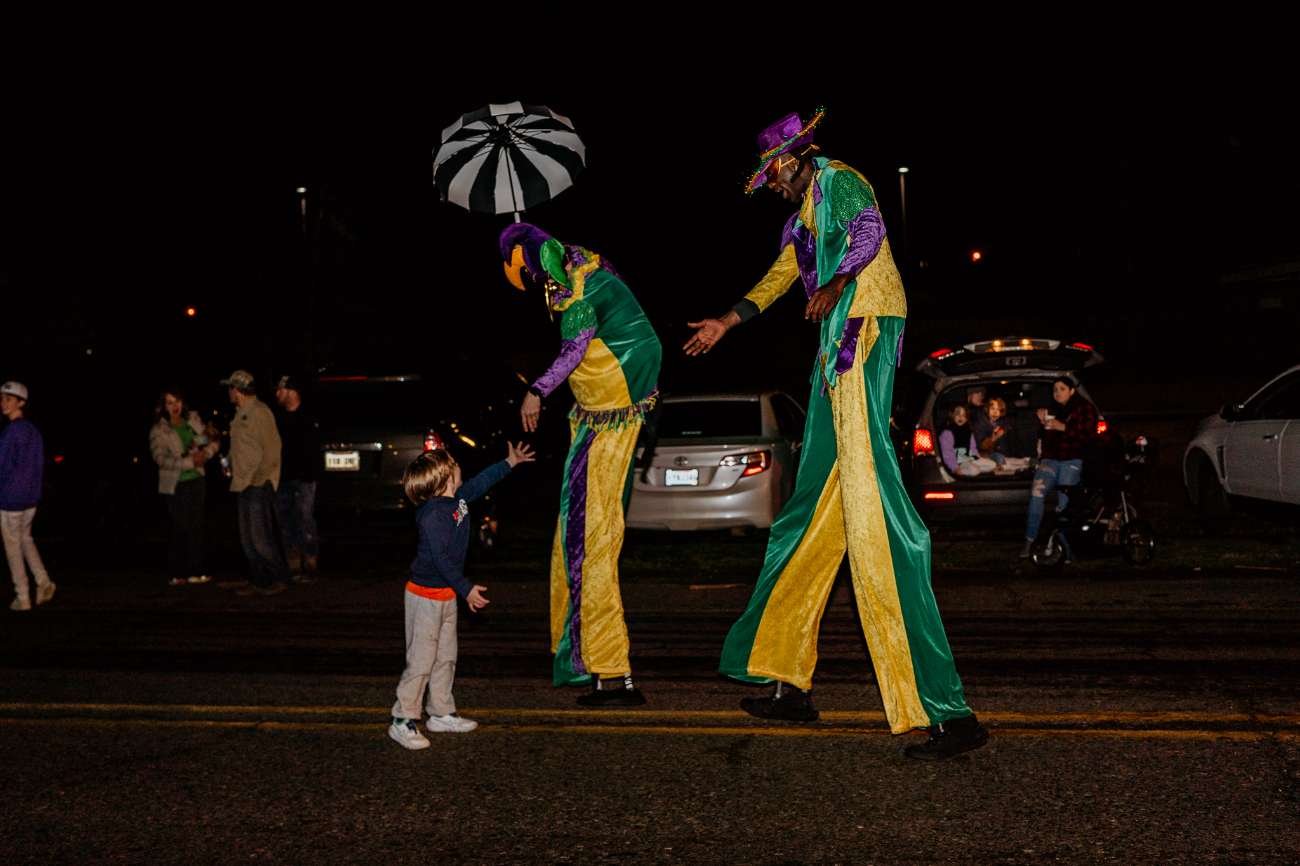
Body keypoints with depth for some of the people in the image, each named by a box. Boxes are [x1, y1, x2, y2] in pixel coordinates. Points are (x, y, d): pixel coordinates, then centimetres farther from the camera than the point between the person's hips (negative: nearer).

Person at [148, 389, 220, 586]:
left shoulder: (193, 420, 5)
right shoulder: (158, 431, -6)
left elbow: (214, 440, 7)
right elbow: (161, 459, -16)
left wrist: (206, 453, -15)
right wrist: (189, 462, -23)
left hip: (197, 481, 4)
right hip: (175, 485, -4)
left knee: (196, 527, 6)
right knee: (180, 529, -3)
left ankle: (194, 571, 13)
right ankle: (176, 574, 7)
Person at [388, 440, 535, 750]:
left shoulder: (458, 499, 3)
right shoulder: (433, 515, -25)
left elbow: (481, 482, 22)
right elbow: (441, 558, -25)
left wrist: (509, 463, 30)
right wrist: (466, 589, -20)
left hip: (445, 594, 10)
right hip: (425, 596, -10)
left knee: (446, 657, 16)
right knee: (422, 660, -5)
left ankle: (441, 714, 26)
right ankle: (403, 721, 3)